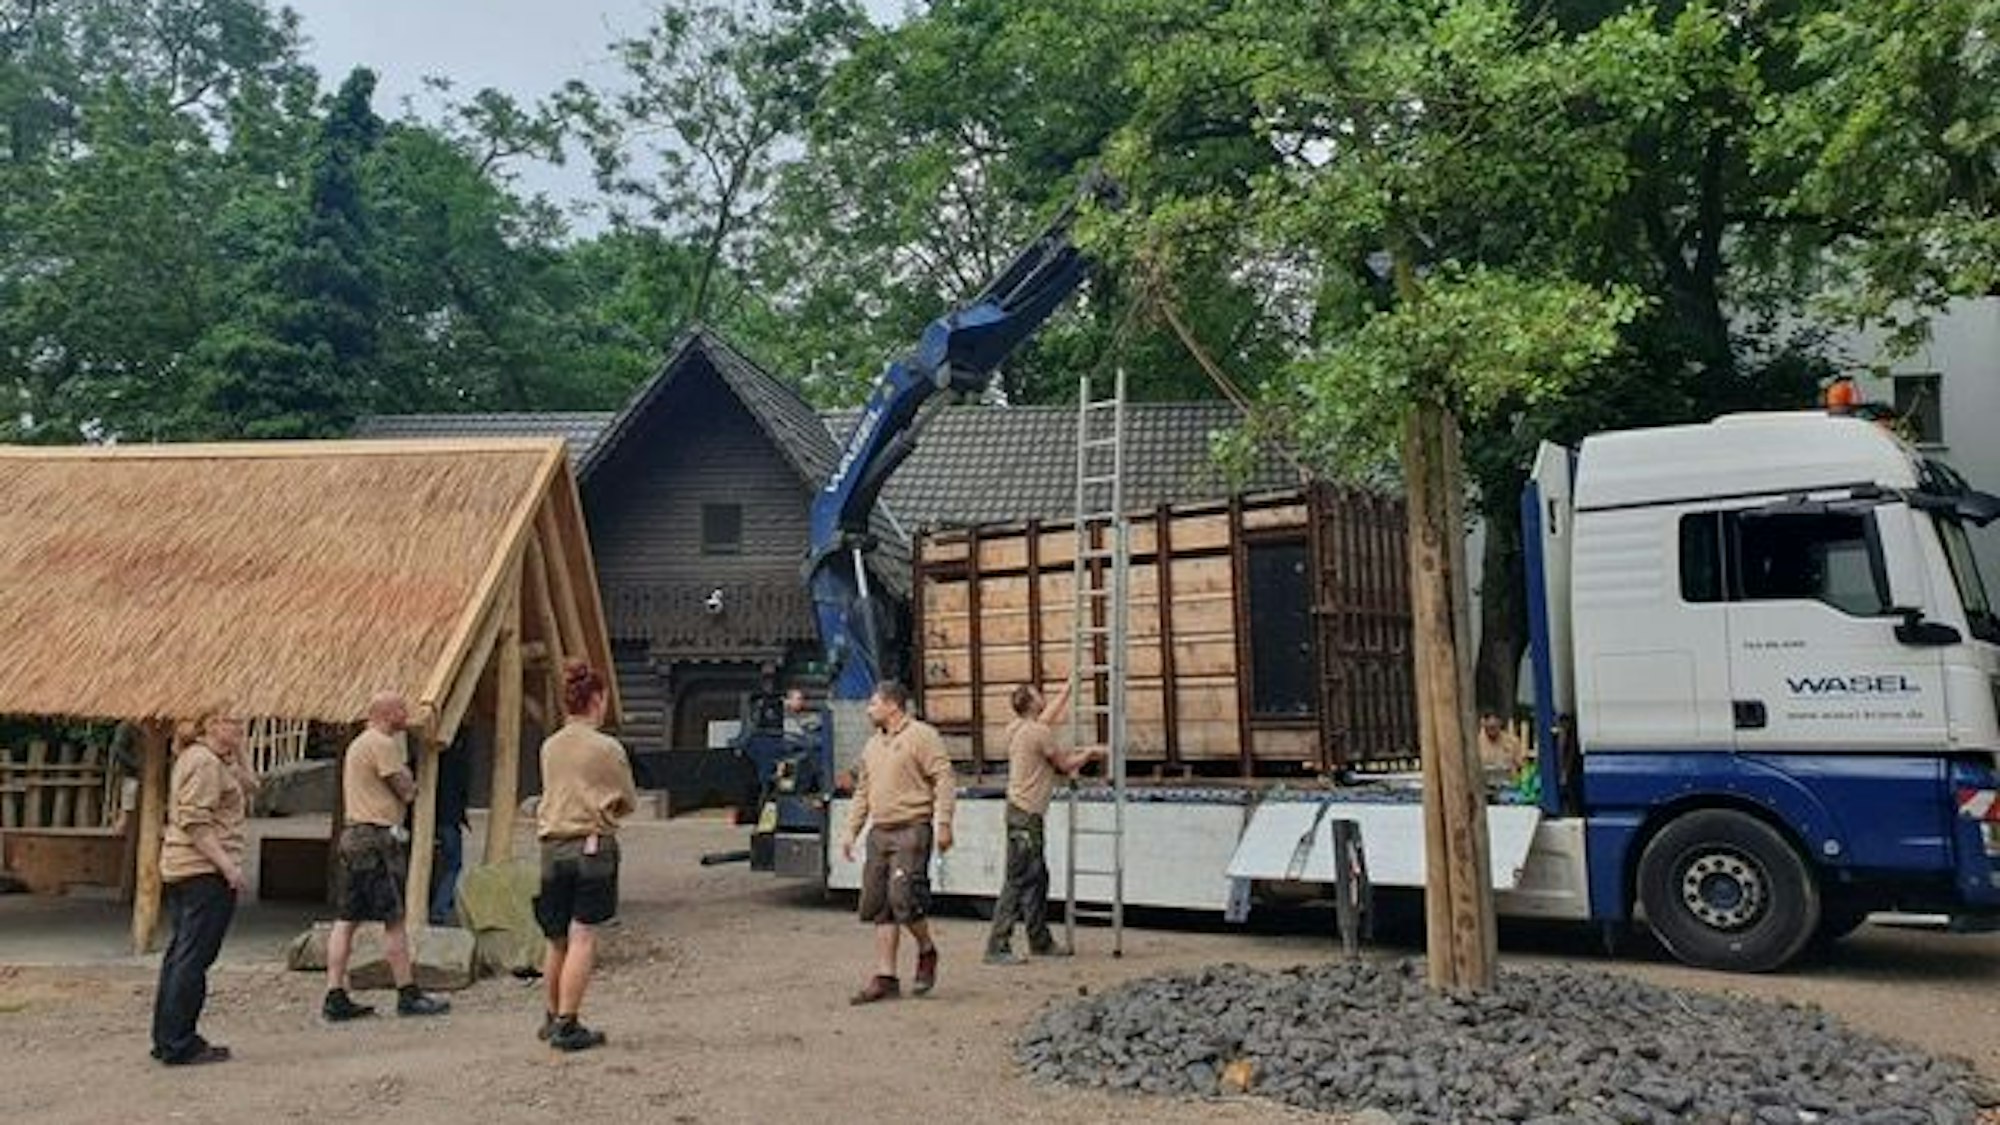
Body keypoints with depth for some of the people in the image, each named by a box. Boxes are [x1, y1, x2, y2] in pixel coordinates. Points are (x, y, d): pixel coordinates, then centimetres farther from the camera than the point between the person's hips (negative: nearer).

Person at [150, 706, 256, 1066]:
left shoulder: (217, 761, 18)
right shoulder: (204, 761, -13)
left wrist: (236, 753, 13)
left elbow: (249, 787, 23)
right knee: (194, 958, -7)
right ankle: (180, 1044, -3)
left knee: (181, 955, 14)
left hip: (179, 870, 11)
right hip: (205, 872, -11)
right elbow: (195, 822, -20)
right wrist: (228, 865, -22)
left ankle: (166, 1039, 20)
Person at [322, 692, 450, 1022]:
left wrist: (402, 779, 9)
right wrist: (407, 778, 8)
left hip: (353, 835, 10)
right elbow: (407, 792, -10)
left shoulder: (358, 744, 20)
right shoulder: (382, 744, -12)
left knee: (345, 920, 7)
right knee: (394, 921, -3)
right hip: (377, 839, -10)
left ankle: (335, 998, 9)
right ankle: (408, 996, 2)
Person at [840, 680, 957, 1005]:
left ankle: (927, 952, 12)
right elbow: (862, 792, 24)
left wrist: (943, 823, -18)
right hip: (879, 832, 8)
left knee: (903, 898, -15)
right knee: (879, 907, 5)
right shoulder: (873, 745, 19)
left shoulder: (922, 735, -5)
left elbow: (945, 780, -11)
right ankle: (885, 979, 10)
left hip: (911, 829, -8)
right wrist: (850, 830, 17)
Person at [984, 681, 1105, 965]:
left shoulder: (1019, 728, 12)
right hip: (1025, 815, -10)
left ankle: (1040, 941, 24)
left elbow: (1051, 713, 30)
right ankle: (997, 947, -7)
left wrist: (1070, 686, 39)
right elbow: (1065, 765, -4)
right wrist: (1090, 752, 12)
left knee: (1037, 880, 16)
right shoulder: (1039, 732, -15)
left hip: (1027, 815, 10)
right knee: (1019, 882, -8)